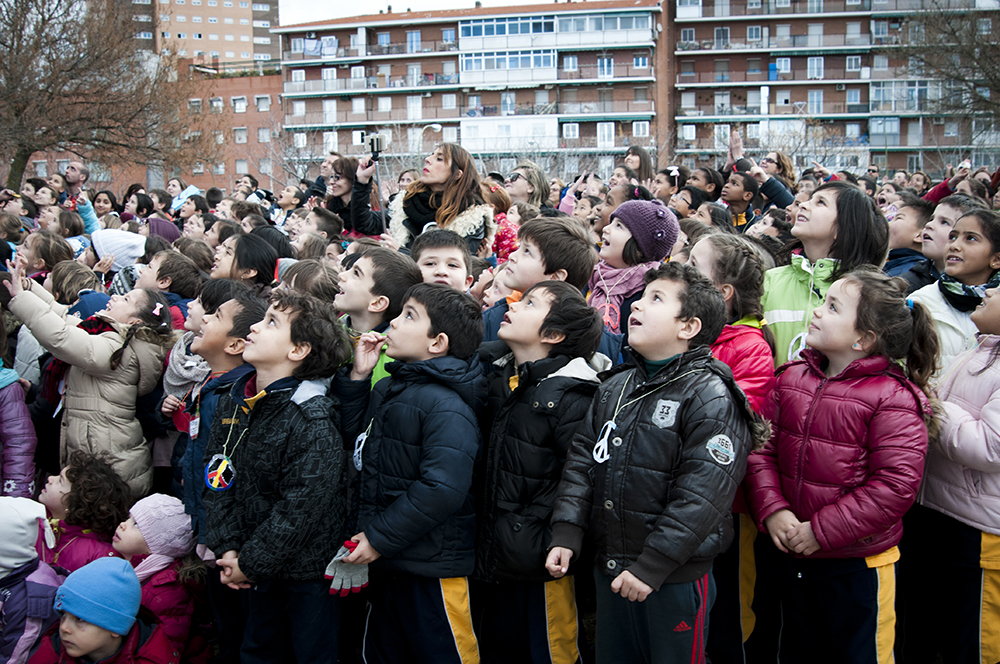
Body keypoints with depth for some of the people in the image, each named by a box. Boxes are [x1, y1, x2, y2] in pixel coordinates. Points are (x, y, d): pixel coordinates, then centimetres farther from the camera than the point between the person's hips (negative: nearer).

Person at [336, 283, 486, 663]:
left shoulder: (447, 407, -20)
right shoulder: (387, 389, 9)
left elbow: (441, 489, -27)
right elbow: (353, 437, 20)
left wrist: (380, 539, -21)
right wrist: (357, 376, 7)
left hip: (429, 568, -9)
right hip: (385, 561, 9)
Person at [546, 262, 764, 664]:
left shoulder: (711, 398, -14)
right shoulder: (615, 387, 8)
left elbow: (701, 497, -20)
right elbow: (581, 461, 9)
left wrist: (652, 565, -22)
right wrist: (566, 535, -2)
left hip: (675, 578, -6)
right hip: (609, 569, 6)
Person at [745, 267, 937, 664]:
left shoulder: (894, 398, -16)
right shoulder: (792, 378, 2)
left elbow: (895, 486, -20)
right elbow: (762, 448, 3)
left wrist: (821, 531, -20)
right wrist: (771, 509, -13)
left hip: (857, 564, -5)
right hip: (792, 558, 5)